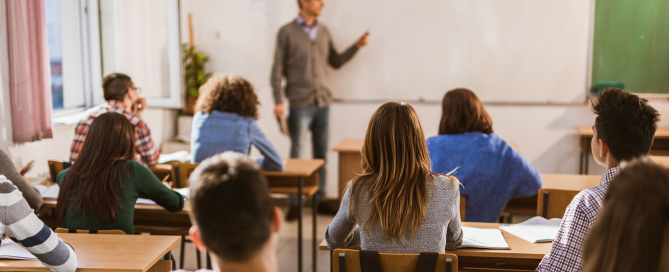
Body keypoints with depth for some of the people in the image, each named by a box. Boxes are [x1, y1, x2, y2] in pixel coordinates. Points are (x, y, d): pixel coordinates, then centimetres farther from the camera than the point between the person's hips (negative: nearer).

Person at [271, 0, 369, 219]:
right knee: (296, 154, 2)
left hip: (323, 102, 5)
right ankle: (294, 203, 12)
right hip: (300, 103, -5)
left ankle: (320, 200, 20)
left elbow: (336, 62, 16)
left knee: (321, 153, 10)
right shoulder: (287, 32, -5)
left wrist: (356, 47, 3)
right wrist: (278, 101, -11)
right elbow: (277, 69, -5)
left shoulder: (323, 31, 10)